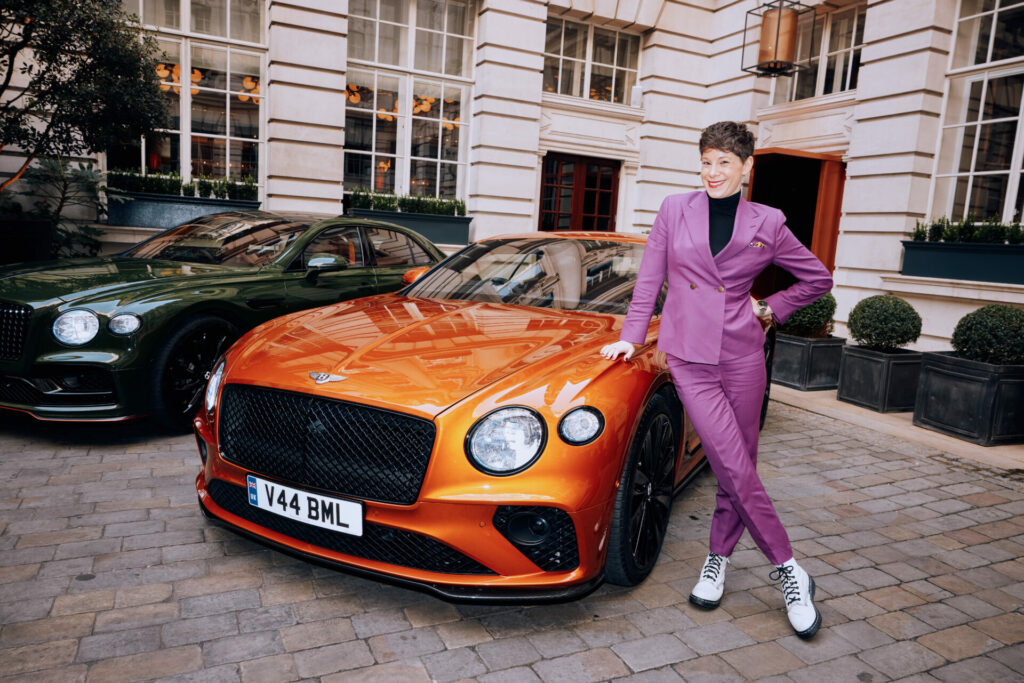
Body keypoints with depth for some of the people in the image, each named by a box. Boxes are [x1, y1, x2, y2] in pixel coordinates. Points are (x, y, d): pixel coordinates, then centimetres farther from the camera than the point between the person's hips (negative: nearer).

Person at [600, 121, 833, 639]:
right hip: (688, 355, -1)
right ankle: (787, 567, 11)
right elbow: (649, 279, 10)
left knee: (737, 468, 7)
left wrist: (771, 310, 7)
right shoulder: (674, 210, 6)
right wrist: (631, 336, 6)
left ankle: (718, 557, 28)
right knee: (734, 468, -8)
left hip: (742, 356, 2)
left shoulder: (766, 224, 6)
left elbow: (817, 278, 17)